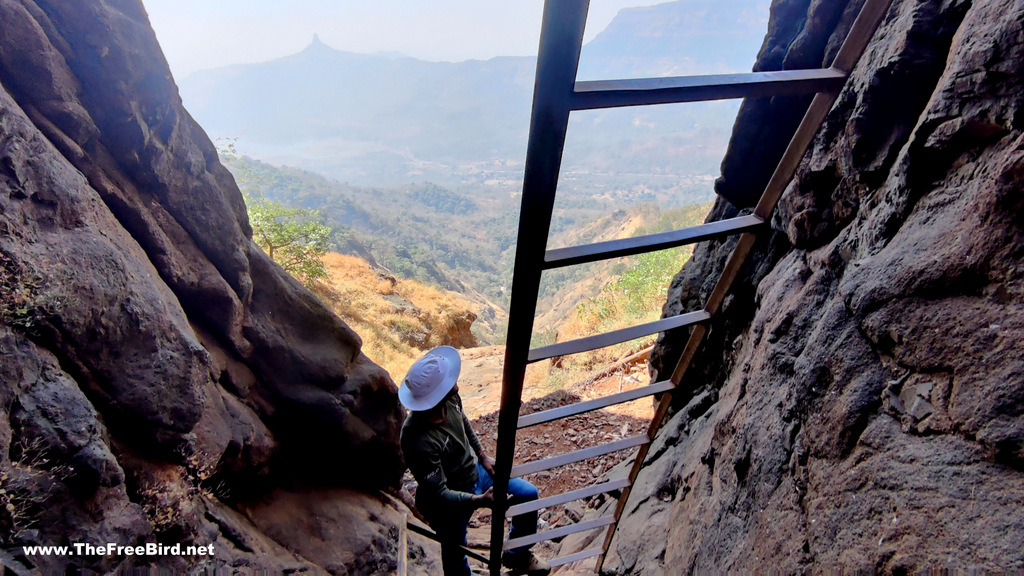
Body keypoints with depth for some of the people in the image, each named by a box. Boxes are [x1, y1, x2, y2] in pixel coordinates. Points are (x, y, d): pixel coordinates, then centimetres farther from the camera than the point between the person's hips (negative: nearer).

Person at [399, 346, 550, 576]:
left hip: (474, 471, 7)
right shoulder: (419, 441, -40)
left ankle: (516, 556, 34)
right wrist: (479, 500, -40)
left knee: (528, 494, 10)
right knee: (456, 556, 15)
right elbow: (438, 494, -30)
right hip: (449, 503, -6)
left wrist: (483, 456, 8)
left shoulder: (450, 399, -20)